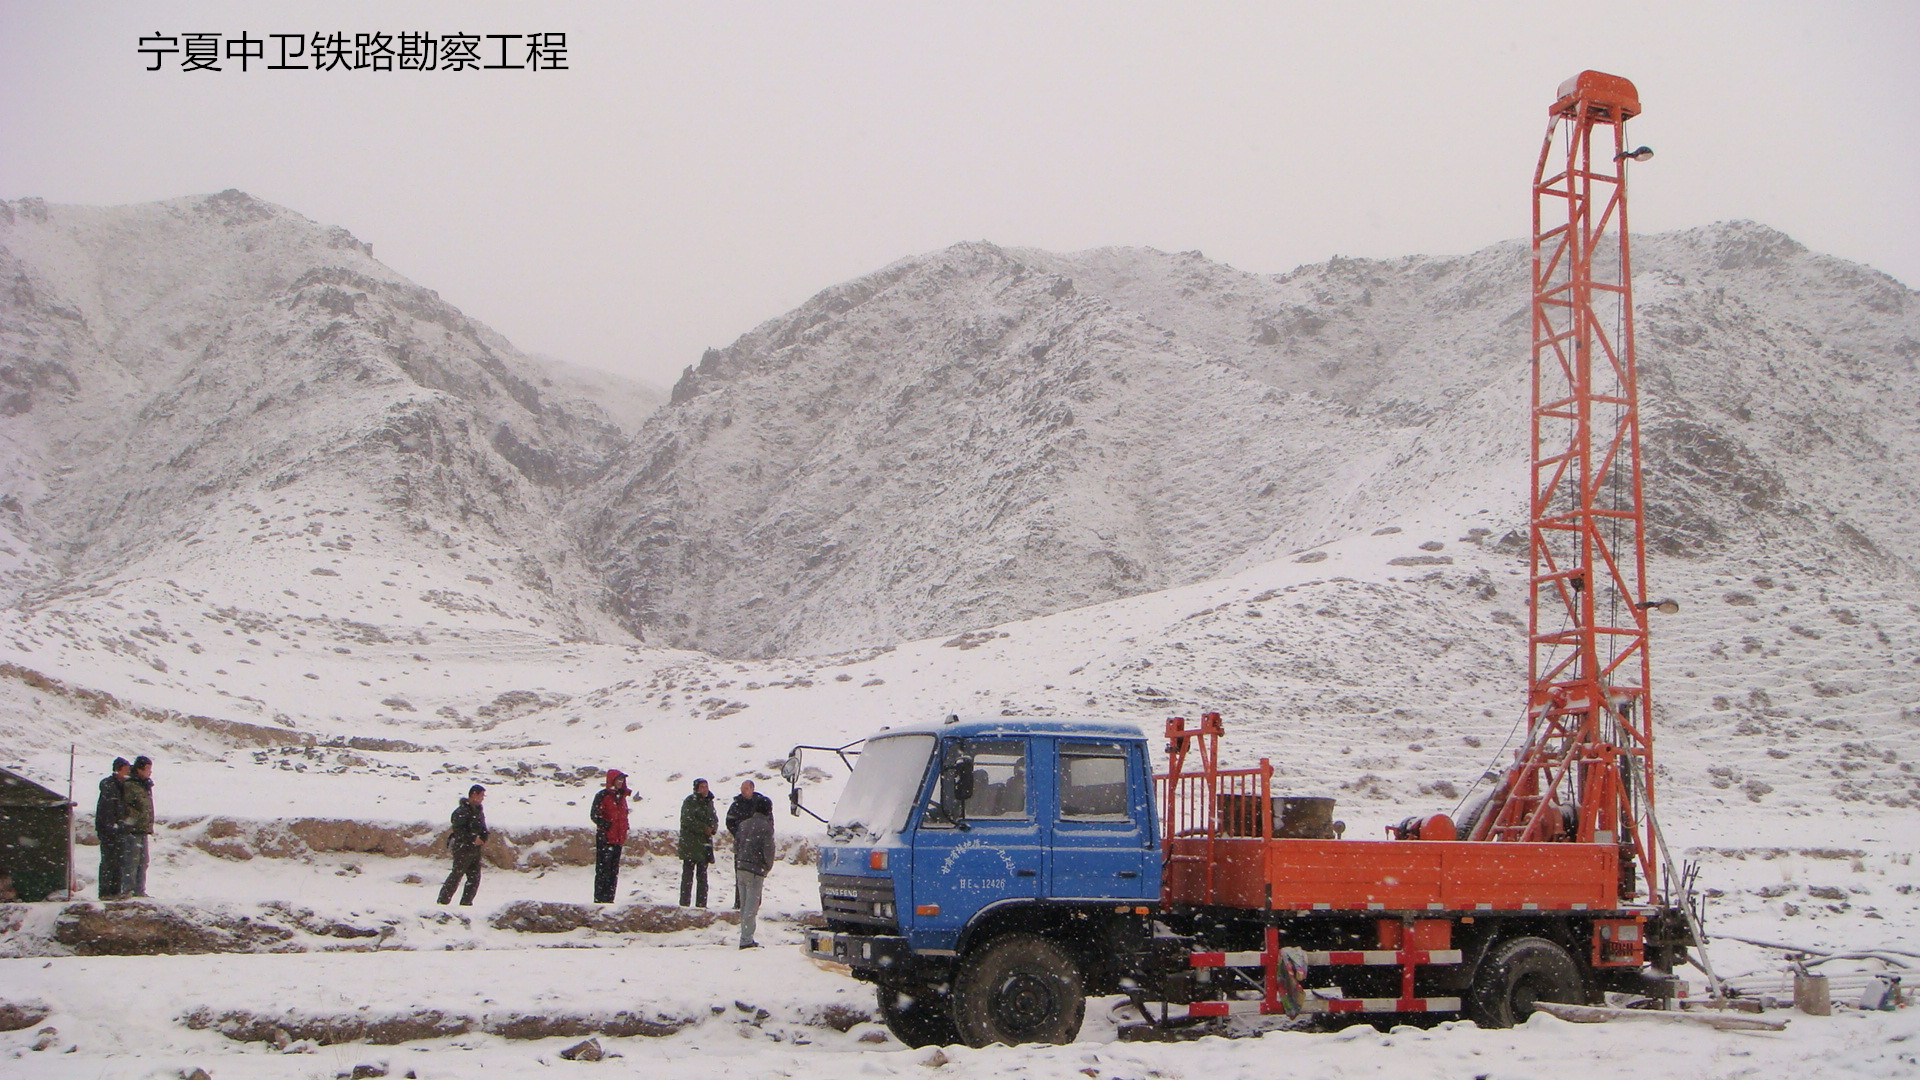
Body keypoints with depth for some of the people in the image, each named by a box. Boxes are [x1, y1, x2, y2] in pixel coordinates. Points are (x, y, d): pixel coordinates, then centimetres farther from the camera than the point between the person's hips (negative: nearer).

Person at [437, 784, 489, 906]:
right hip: (462, 849, -9)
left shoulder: (479, 811, 15)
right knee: (456, 875, -9)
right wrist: (473, 839, -22)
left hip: (475, 849, 9)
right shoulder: (461, 811, -13)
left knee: (475, 877, 8)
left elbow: (483, 828, 21)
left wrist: (483, 837, 0)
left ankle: (466, 903, 16)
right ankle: (443, 902, -4)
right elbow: (458, 831, -21)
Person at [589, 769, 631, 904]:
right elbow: (594, 815, -9)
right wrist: (606, 825, -18)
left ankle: (609, 899, 13)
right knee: (603, 870, -7)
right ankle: (599, 899, -5)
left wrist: (624, 836, 16)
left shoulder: (621, 797, 16)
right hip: (605, 839, -7)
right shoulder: (602, 796, -6)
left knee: (614, 871, 8)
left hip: (618, 839, 7)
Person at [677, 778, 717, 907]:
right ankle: (684, 903, -6)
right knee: (688, 874, -7)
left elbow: (715, 819, 18)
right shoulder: (689, 801, -6)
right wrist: (704, 828, -15)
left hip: (705, 843, 7)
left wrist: (713, 828, -5)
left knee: (702, 875, 8)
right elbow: (687, 820, -15)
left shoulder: (709, 802, 15)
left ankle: (702, 904, 11)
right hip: (690, 843, -7)